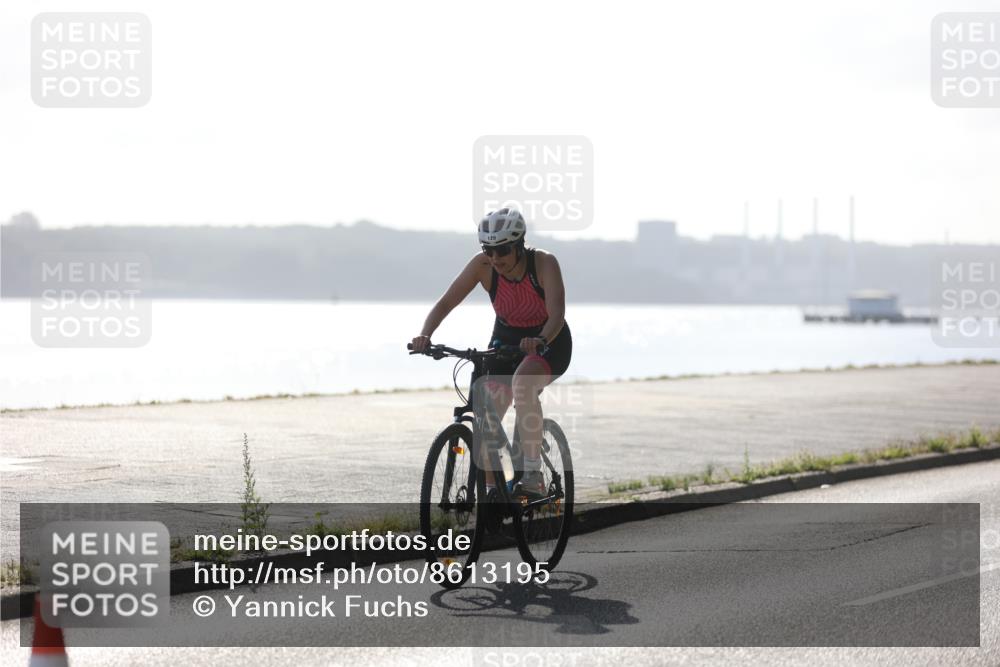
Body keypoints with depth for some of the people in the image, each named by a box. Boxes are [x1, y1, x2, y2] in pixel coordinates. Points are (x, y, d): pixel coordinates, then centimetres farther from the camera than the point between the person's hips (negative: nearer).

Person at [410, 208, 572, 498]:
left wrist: (540, 341, -56)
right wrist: (425, 335, -37)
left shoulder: (544, 263, -26)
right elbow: (446, 303, -18)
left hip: (549, 341, -4)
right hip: (506, 338, 4)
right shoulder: (482, 265, -18)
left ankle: (533, 472, -29)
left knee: (523, 380, -36)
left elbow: (557, 314, -36)